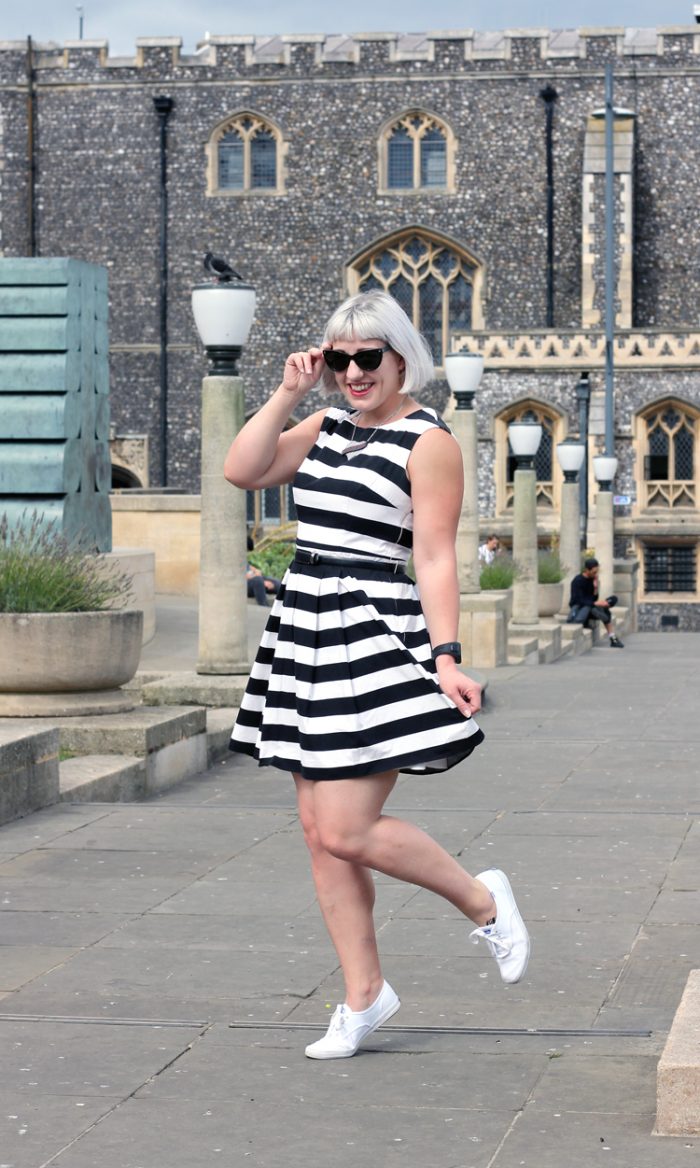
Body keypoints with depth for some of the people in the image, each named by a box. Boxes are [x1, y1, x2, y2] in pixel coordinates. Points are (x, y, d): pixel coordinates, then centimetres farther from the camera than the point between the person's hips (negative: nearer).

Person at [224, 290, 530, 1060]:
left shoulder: (428, 442, -7)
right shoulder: (328, 428, 14)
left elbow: (435, 559, -12)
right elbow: (242, 471, 6)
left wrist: (446, 659, -19)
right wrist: (289, 393, 1)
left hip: (377, 642, -7)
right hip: (306, 637, 8)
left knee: (347, 831, -12)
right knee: (319, 831, 7)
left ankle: (483, 903, 12)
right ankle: (363, 996, 18)